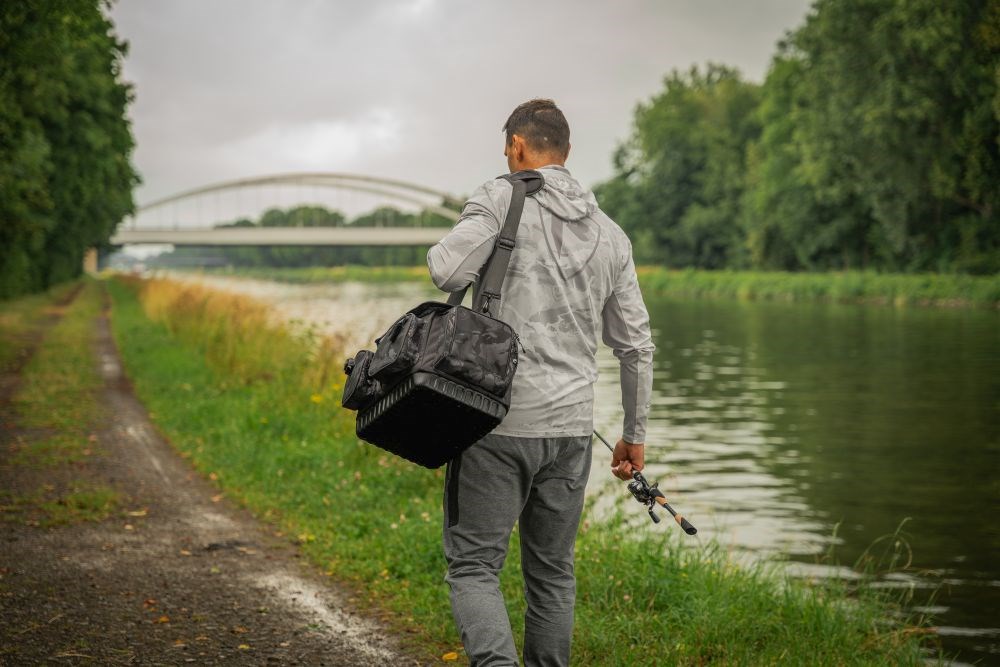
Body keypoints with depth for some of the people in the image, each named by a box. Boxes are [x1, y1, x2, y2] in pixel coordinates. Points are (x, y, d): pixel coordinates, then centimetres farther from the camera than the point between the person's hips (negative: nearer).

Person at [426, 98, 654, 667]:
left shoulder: (502, 198, -3)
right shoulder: (610, 234, 12)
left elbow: (448, 273, -17)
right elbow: (637, 345, 14)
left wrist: (443, 251, 7)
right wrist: (635, 434, 23)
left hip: (497, 422, -4)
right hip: (572, 427, 5)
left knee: (474, 565, 0)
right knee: (553, 573, 14)